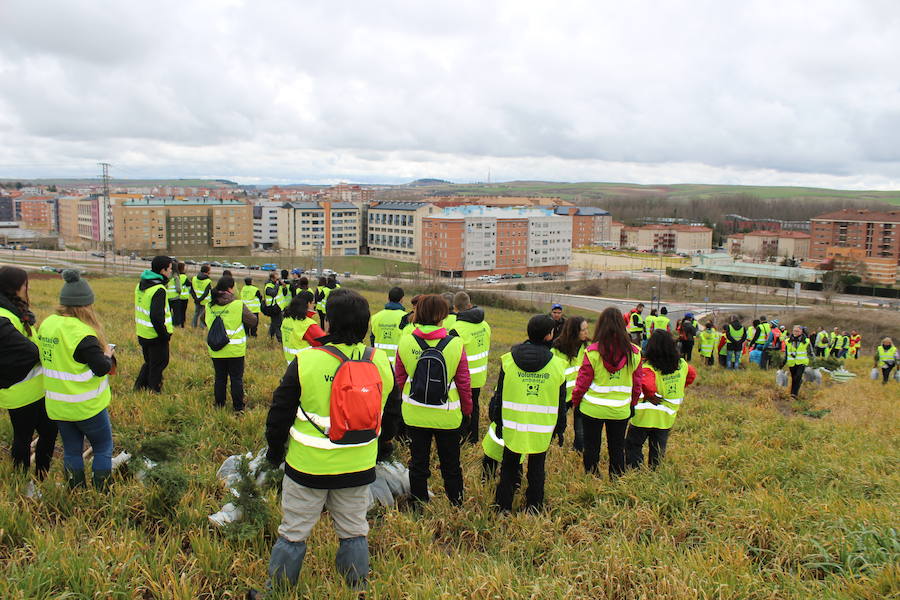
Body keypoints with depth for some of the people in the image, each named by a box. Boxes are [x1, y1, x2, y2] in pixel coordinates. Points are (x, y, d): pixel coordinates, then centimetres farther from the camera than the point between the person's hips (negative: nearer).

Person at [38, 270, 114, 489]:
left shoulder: (46, 324, -1)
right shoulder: (81, 333, -25)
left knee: (71, 450, 18)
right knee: (103, 448, 12)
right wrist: (107, 354, -2)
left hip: (57, 404, 7)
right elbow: (102, 368, -23)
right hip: (87, 406, -7)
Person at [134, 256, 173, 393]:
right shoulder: (158, 290, -23)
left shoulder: (140, 284, 7)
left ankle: (139, 387, 29)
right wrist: (165, 335, -18)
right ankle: (153, 392, 15)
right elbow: (156, 316, -29)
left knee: (149, 362, 24)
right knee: (158, 365, 7)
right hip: (156, 336, -8)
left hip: (142, 334, 8)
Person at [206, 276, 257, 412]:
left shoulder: (209, 306, -2)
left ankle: (219, 405, 24)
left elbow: (207, 322, 11)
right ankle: (238, 407, 12)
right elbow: (253, 321, -8)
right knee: (236, 378, 7)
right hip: (235, 350, -3)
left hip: (216, 350, 4)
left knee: (220, 378, 16)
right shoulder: (238, 305, -15)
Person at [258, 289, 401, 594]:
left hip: (308, 466, -3)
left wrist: (275, 452, 9)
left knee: (293, 532, 12)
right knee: (353, 533, 18)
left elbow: (279, 414, -8)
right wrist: (376, 444, 25)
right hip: (359, 468, 3)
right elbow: (391, 415, 9)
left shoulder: (306, 362, -17)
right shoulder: (381, 362, -4)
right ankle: (357, 590, 31)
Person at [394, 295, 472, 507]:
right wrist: (467, 410, 7)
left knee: (418, 463, 17)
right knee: (450, 465, 16)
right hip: (447, 416, -1)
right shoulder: (455, 344, -15)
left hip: (414, 414, 1)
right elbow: (464, 383, -8)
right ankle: (457, 505, 29)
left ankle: (418, 505, 29)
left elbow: (400, 379, 2)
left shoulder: (405, 343, -9)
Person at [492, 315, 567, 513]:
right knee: (537, 468, 14)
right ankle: (534, 507, 21)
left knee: (509, 466, 15)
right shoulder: (557, 365, -6)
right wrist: (560, 428, 13)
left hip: (513, 425, 1)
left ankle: (503, 506, 21)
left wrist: (498, 422, 9)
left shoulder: (508, 359, -6)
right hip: (542, 429, -1)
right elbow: (561, 402, 1)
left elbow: (499, 394, -1)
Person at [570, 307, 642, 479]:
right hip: (620, 411, 2)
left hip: (593, 408, -2)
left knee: (591, 447, 14)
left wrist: (575, 401, 7)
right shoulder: (634, 352, -7)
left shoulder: (593, 351, -16)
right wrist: (632, 404, 17)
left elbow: (583, 381, -9)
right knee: (617, 449, 17)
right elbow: (637, 384, 2)